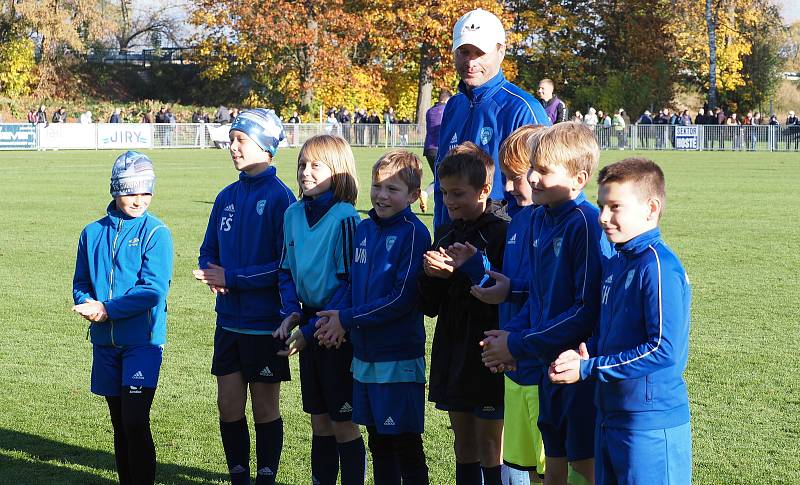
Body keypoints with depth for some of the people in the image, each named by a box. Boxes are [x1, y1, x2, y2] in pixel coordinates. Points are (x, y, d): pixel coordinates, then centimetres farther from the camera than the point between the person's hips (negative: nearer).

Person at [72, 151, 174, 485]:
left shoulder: (156, 233, -7)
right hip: (105, 341, 5)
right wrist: (88, 305, -9)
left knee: (135, 423, -11)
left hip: (143, 339, -5)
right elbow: (80, 283, 13)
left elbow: (154, 289, -15)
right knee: (119, 423, 12)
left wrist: (106, 309, -17)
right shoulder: (93, 233, 8)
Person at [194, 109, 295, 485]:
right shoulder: (228, 196, 8)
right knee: (229, 405, 8)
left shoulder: (279, 196, -12)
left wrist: (232, 278, -16)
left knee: (265, 408, 5)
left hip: (265, 323, -5)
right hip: (229, 320, 6)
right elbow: (209, 250, 15)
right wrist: (212, 274, -8)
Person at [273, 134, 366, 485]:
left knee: (343, 424, 0)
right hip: (309, 324, 6)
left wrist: (310, 328, -17)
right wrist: (292, 314, -2)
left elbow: (349, 283, -16)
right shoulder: (294, 215, 5)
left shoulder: (345, 219, -15)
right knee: (319, 420, 13)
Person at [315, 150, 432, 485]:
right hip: (365, 354, 7)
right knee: (378, 441, 16)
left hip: (400, 357, -7)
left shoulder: (413, 232, -13)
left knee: (406, 445, 1)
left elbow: (403, 298, -18)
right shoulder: (365, 228, 9)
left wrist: (348, 319, -14)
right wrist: (338, 316, -5)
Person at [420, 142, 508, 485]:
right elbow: (430, 306, 11)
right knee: (464, 447, 14)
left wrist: (468, 269, -24)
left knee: (491, 450, 1)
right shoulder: (445, 234, 10)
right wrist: (432, 275, -8)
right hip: (454, 351, 7)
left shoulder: (502, 231, -11)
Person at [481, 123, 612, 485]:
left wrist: (520, 345, -17)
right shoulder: (540, 218, 6)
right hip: (549, 364, 8)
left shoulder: (588, 223, -19)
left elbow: (589, 308, -22)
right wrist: (512, 333, -3)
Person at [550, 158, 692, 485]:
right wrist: (583, 356, -2)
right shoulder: (616, 264, 11)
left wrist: (588, 369, -19)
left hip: (651, 422, -9)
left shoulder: (659, 267, -16)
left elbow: (665, 349, -23)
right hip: (611, 416, 9)